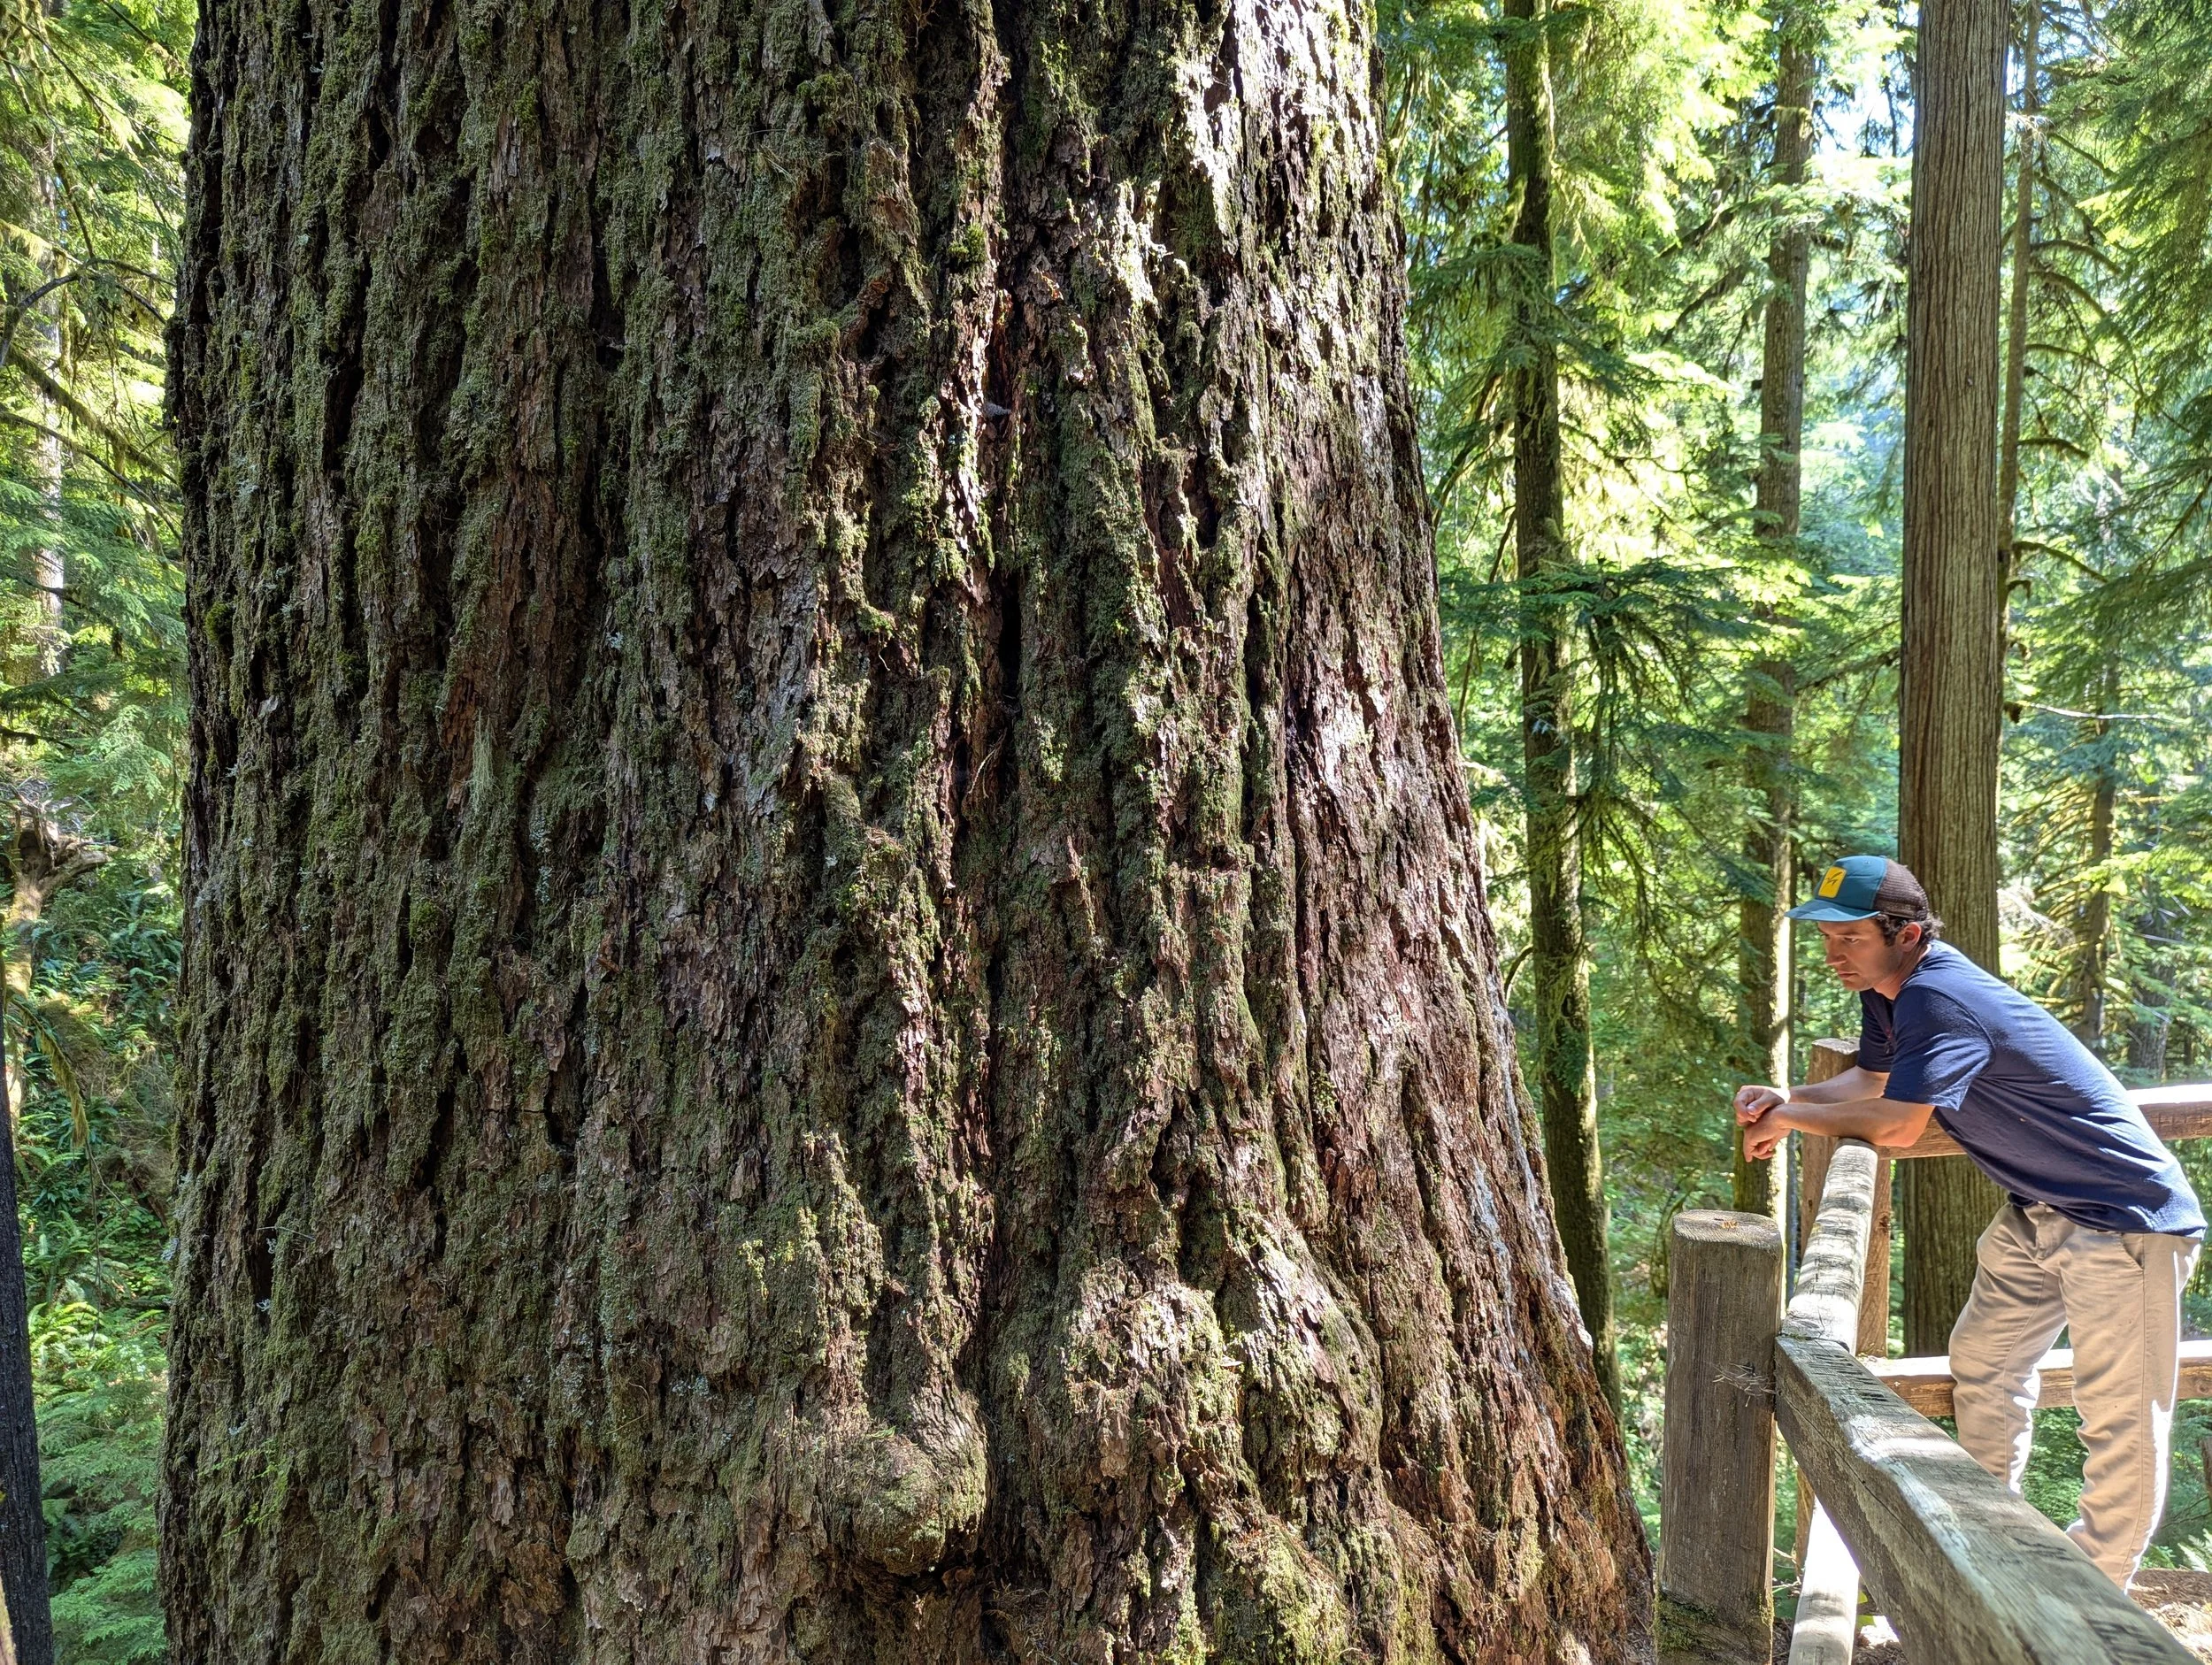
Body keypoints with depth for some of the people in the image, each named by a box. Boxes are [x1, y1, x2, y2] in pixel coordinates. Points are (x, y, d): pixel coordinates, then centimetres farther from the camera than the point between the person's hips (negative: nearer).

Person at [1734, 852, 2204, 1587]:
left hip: (2124, 1219, -11)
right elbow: (1870, 1082, 15)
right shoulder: (1889, 990, 2)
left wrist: (1787, 1118, -16)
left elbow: (1895, 1122, -32)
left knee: (2120, 1422, -5)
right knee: (1983, 1363, 20)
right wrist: (1788, 1099, -5)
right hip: (2040, 1209, 11)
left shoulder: (1937, 1000, -29)